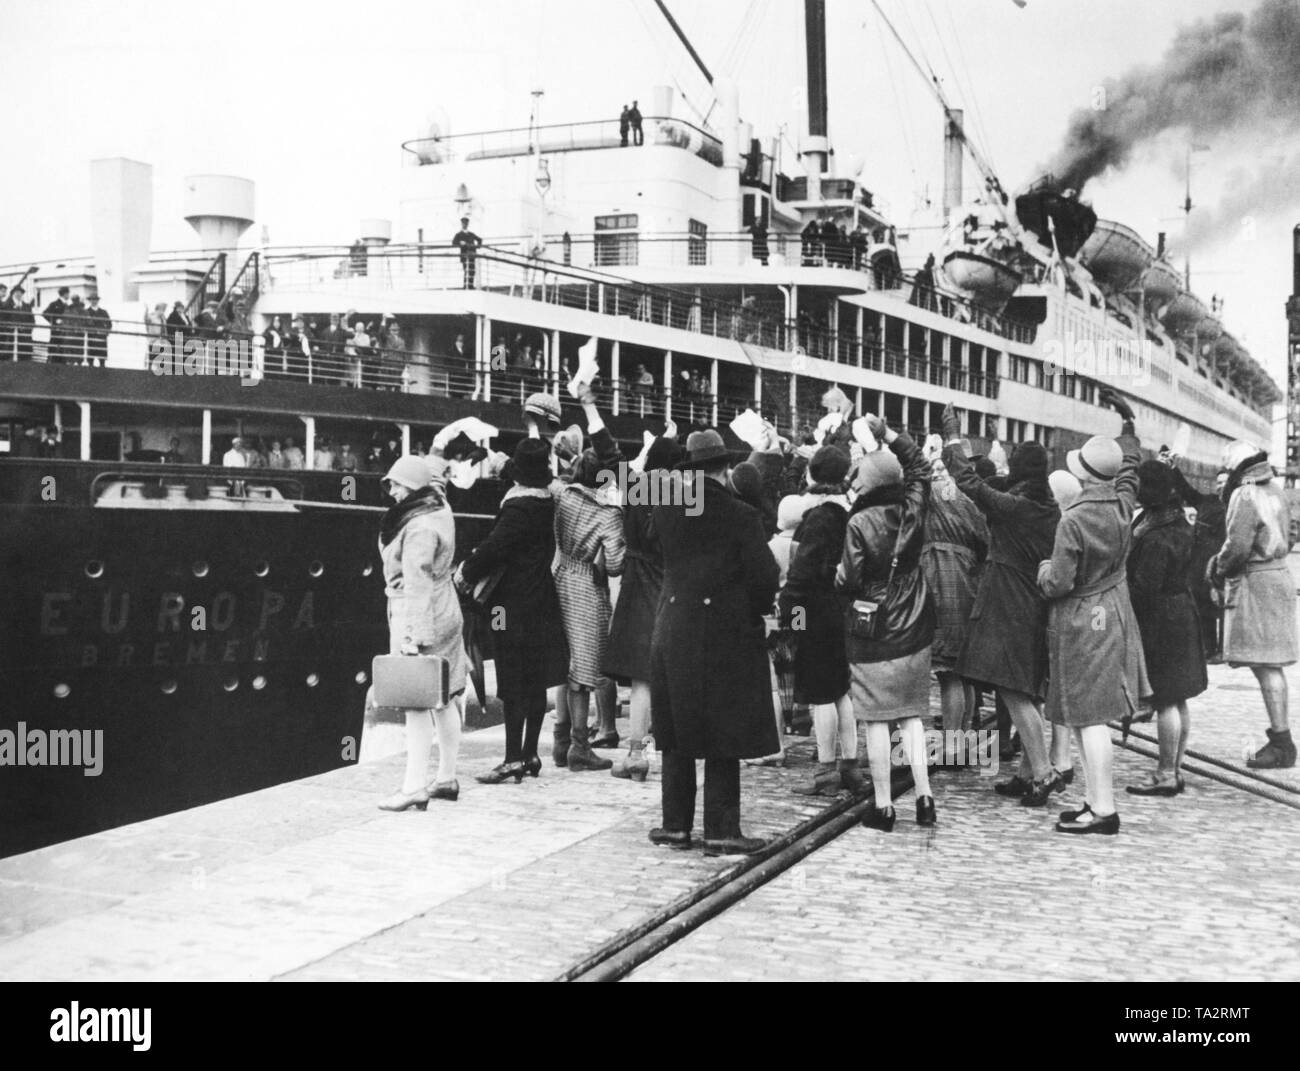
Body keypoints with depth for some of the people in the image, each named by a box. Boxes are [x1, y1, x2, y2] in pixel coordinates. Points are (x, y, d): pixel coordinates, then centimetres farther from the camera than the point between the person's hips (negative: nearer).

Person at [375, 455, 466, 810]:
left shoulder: (419, 529, -20)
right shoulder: (439, 510, 9)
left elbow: (417, 584, -24)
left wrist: (412, 635, -24)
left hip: (419, 616, -10)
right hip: (445, 612, 10)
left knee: (417, 700, -8)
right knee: (445, 699, 13)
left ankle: (415, 787, -7)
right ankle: (447, 779, 22)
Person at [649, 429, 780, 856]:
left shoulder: (665, 510, 0)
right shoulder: (740, 516, -11)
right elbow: (765, 576, -14)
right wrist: (757, 611, 6)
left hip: (672, 633, 4)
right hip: (727, 635, -4)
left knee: (677, 733, 12)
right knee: (724, 739, 3)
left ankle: (676, 825, 16)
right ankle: (721, 831, 5)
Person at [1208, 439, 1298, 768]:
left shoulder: (1245, 495, -14)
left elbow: (1238, 546, -21)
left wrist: (1218, 569, -1)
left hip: (1254, 581, -10)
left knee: (1265, 665, -8)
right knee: (1268, 664, 13)